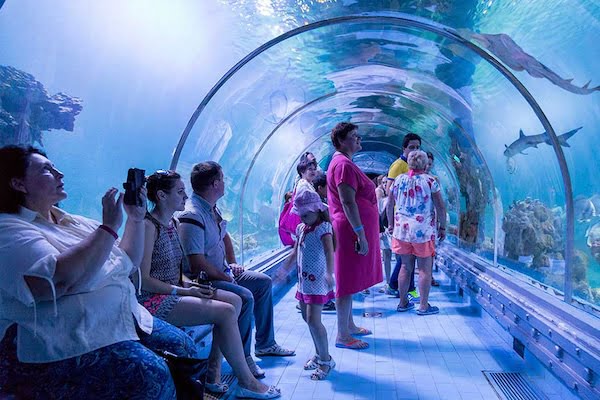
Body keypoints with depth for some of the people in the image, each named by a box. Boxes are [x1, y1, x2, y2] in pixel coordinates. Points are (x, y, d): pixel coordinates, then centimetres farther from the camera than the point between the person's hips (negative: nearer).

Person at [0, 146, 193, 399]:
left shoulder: (72, 222, 17)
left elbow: (128, 264, 22)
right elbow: (60, 280, -26)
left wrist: (136, 218, 8)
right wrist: (109, 227, -19)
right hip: (54, 343, -9)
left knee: (183, 348, -5)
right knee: (150, 376, -28)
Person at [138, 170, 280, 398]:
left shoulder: (173, 224, 13)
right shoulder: (148, 226, -14)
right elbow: (142, 280, -19)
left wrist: (188, 285, -1)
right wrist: (183, 291, -18)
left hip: (173, 292, 9)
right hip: (154, 301, -9)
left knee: (234, 300, -3)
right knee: (226, 311, -20)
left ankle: (213, 373, -2)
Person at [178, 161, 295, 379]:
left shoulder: (212, 208, 8)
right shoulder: (192, 216, -24)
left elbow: (225, 237, 25)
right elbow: (197, 263, -28)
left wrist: (232, 264, 12)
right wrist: (225, 278, -16)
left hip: (221, 272, 11)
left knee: (263, 282, 13)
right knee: (245, 297, -29)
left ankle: (265, 344, 22)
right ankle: (242, 359, -11)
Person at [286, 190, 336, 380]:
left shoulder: (323, 227, -13)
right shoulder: (301, 228, 12)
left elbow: (329, 251, -27)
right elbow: (295, 252, 23)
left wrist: (329, 273, -40)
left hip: (317, 280, -9)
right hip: (304, 279, 9)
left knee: (313, 320, -11)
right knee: (307, 318, 15)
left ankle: (326, 360, 4)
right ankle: (319, 355, 29)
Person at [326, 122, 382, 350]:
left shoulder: (344, 162, 19)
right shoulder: (343, 164, -15)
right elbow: (348, 203, -23)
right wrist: (361, 235, -24)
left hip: (353, 230, 11)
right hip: (351, 229, -11)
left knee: (350, 282, 16)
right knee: (347, 283, -5)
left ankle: (349, 325, 28)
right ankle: (343, 336, 3)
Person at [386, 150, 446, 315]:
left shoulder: (399, 180, 5)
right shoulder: (430, 181, -5)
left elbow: (389, 205, 10)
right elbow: (440, 207, -5)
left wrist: (391, 224, 20)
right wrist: (442, 227, 5)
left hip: (402, 229, 4)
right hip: (424, 230, -4)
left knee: (406, 267, 14)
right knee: (425, 269, 5)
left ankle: (403, 303, 22)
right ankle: (424, 306, 11)